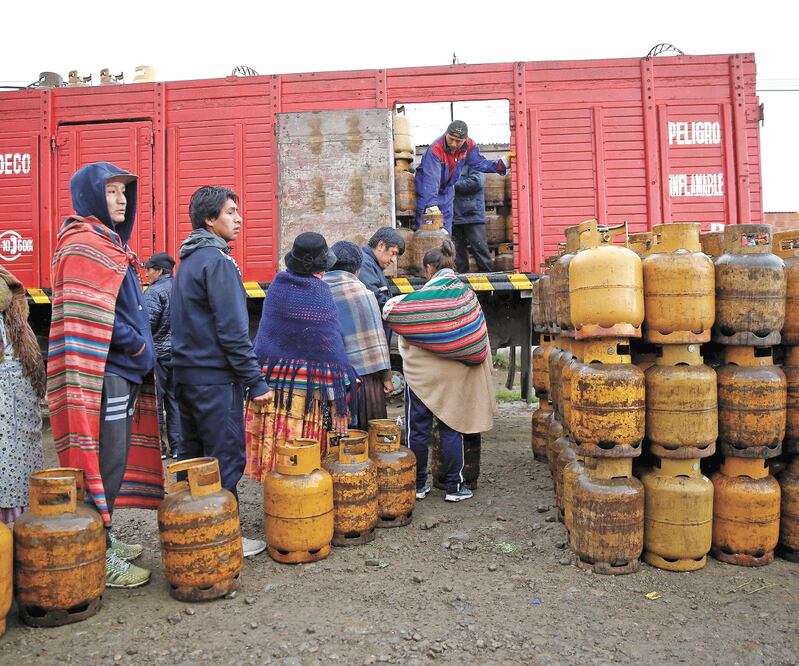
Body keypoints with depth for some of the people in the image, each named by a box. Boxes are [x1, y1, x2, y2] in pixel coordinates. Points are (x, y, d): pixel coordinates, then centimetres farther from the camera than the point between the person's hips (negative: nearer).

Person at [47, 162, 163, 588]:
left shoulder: (107, 242, 22)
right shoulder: (84, 245, -10)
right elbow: (87, 317, -20)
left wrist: (140, 349, 13)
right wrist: (136, 345, -14)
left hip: (122, 368, 10)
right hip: (102, 371, -10)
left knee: (116, 457, 14)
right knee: (105, 459, -5)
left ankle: (104, 539, 26)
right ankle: (99, 558, 4)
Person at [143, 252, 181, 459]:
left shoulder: (155, 291, -11)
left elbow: (148, 323, -18)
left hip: (158, 352, -6)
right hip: (178, 352, 7)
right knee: (174, 399, 11)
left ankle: (157, 447, 7)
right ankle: (177, 446, 14)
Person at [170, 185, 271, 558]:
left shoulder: (188, 260, 16)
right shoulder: (217, 260, -14)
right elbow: (232, 331, -19)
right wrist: (255, 381, -15)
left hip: (186, 371, 10)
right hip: (215, 377, -9)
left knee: (192, 455, 16)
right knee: (226, 458, 0)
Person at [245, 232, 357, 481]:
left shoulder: (276, 285, 4)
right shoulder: (320, 292, -9)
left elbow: (265, 333, 11)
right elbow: (332, 341, -7)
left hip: (272, 378, 5)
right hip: (308, 384, -4)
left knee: (275, 444, 10)